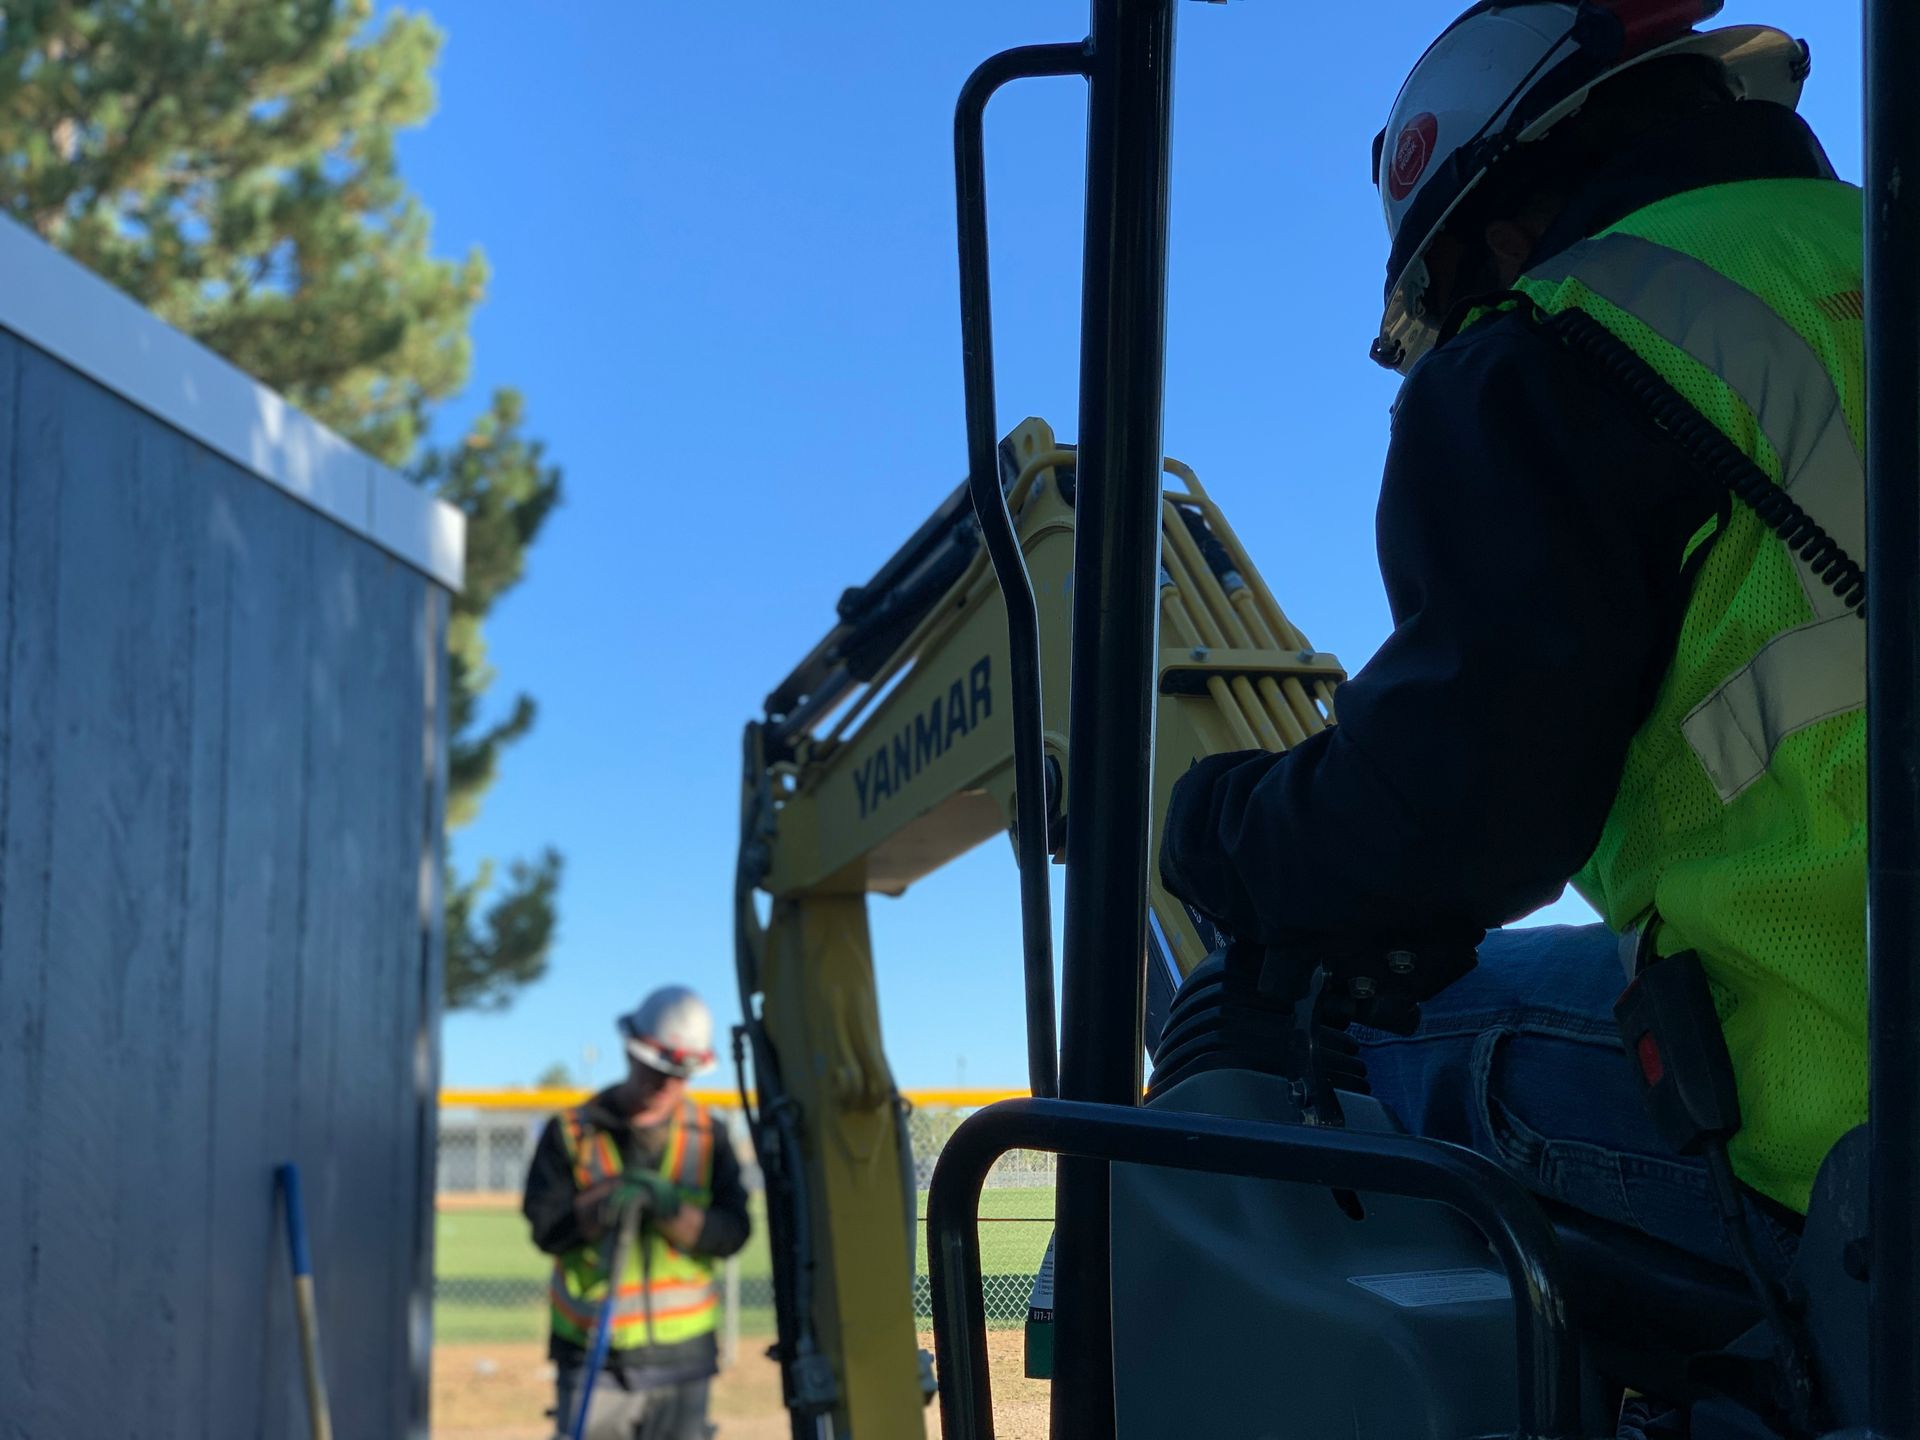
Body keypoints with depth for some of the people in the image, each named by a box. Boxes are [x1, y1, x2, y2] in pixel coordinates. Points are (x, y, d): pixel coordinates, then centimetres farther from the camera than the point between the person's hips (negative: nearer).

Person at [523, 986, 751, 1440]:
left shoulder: (708, 1137, 5)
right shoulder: (572, 1133, 1)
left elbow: (731, 1232, -5)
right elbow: (546, 1228, -8)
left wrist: (672, 1209, -23)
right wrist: (602, 1207, -26)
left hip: (681, 1354, 2)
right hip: (594, 1355, -2)